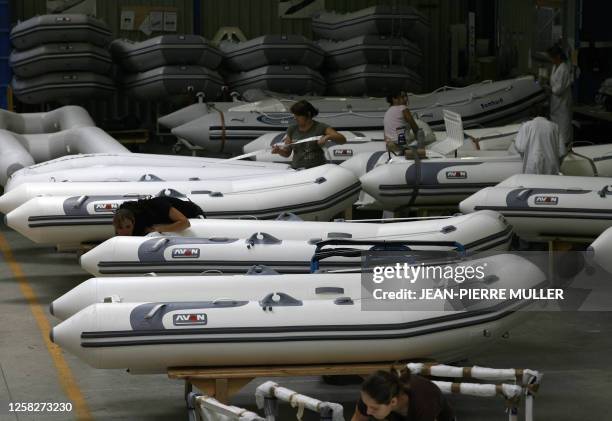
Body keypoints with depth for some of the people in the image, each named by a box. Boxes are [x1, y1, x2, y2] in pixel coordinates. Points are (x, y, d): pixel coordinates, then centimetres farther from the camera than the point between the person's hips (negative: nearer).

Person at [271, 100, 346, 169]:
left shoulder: (320, 127, 0)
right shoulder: (292, 130, 11)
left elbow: (343, 140, -6)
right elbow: (287, 153, 18)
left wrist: (328, 137, -24)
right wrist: (279, 151, -4)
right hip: (297, 170, 3)